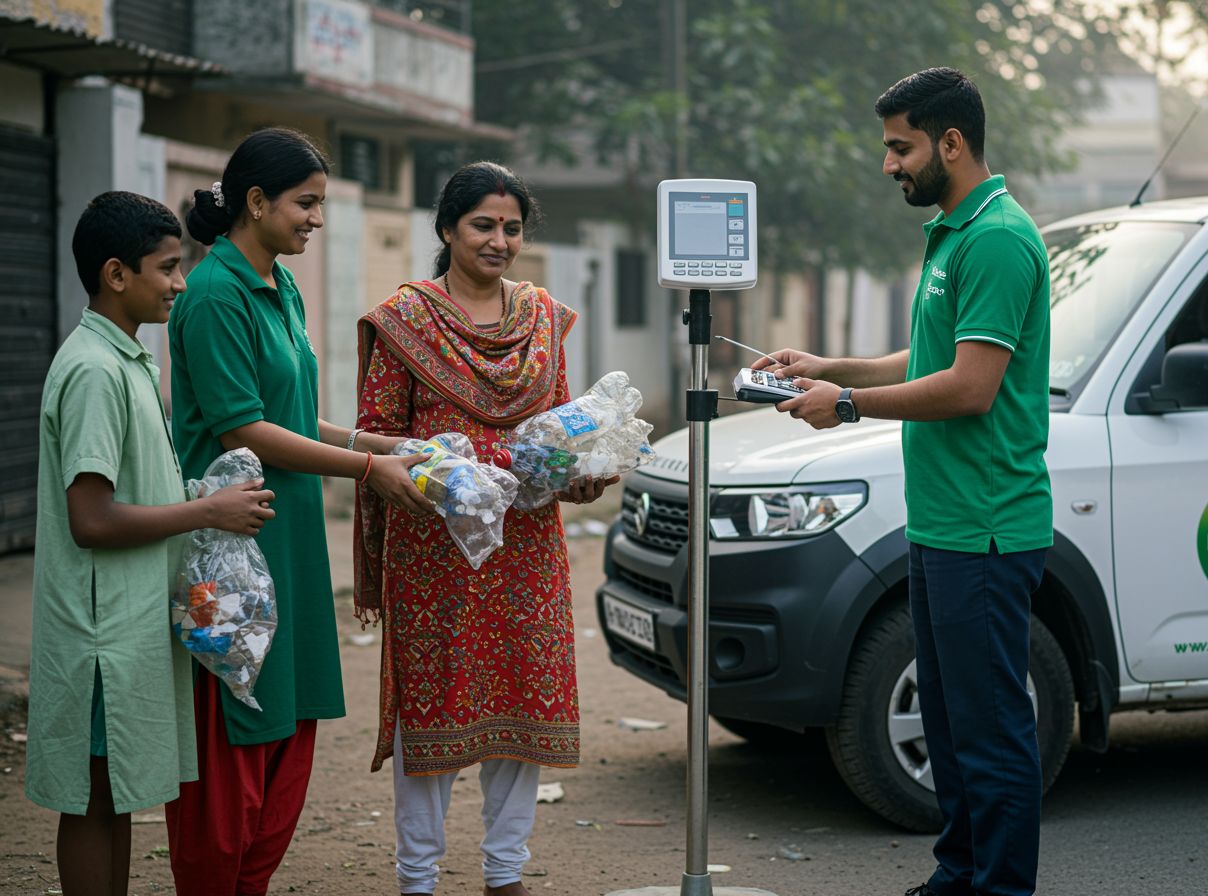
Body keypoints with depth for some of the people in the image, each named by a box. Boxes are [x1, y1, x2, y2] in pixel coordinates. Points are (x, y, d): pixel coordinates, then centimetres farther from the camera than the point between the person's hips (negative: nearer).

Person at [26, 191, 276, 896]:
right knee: (95, 798, 0)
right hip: (105, 627, -10)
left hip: (136, 621, 10)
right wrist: (209, 512, -16)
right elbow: (92, 520, -23)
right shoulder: (94, 370, -18)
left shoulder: (129, 360, 14)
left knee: (119, 794, 15)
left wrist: (213, 500, 9)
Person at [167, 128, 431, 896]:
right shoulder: (217, 295, -14)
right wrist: (367, 468, -15)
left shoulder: (282, 290, 14)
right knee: (231, 745, -2)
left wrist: (381, 446, 8)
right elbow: (242, 431, -18)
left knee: (289, 731, 11)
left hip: (288, 542, 9)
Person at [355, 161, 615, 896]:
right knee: (432, 698, -1)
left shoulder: (544, 316, 12)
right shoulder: (405, 318, -1)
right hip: (434, 539, -4)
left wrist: (586, 467, -3)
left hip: (527, 540, 4)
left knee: (528, 696, 5)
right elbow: (376, 435, -3)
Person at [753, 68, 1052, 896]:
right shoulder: (952, 233, 17)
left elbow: (970, 387, -21)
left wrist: (850, 405, -12)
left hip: (985, 533, -11)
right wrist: (831, 369, 15)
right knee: (950, 722, 17)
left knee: (991, 729, -5)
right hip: (939, 525, 11)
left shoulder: (998, 238, -16)